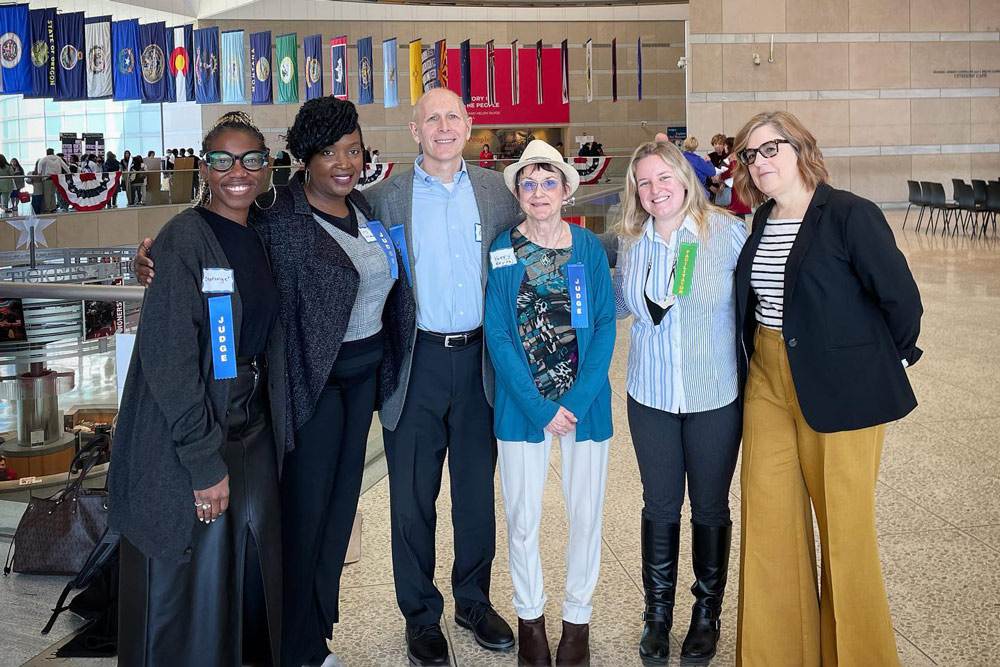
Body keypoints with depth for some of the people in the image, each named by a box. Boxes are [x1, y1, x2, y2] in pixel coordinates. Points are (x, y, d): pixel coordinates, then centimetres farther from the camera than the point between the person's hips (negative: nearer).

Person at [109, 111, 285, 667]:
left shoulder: (262, 240, 7)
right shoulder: (183, 239, -14)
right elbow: (169, 359, -19)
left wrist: (274, 429, 8)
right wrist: (205, 464, -20)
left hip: (252, 427, 7)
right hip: (190, 433, -7)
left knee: (253, 556, 14)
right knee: (195, 574, 2)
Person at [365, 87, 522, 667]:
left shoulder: (497, 190, 5)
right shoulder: (387, 196, -1)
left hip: (479, 359, 2)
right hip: (417, 362, -2)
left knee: (478, 490, 14)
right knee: (413, 498, 7)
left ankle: (474, 600, 32)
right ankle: (421, 615, 24)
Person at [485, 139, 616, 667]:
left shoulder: (589, 248, 2)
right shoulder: (502, 251, 0)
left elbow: (606, 327, -2)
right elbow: (497, 335, -4)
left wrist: (576, 400, -14)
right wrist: (541, 407, -13)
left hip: (585, 401, 1)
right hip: (522, 403, 0)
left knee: (586, 513, 8)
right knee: (522, 518, 7)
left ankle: (577, 617, 27)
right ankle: (529, 615, 28)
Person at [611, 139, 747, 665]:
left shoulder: (726, 232, -9)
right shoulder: (631, 241, 2)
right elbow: (619, 304, 16)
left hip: (715, 398, -2)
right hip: (650, 396, 3)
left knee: (710, 507, 11)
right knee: (659, 505, 11)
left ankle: (707, 612, 30)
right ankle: (657, 613, 28)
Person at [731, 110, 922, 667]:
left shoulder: (851, 215, -12)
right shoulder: (758, 223, 8)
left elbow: (901, 297, -9)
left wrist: (891, 359, 3)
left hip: (841, 390, -6)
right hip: (768, 385, 6)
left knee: (845, 525, 3)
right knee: (769, 519, 8)